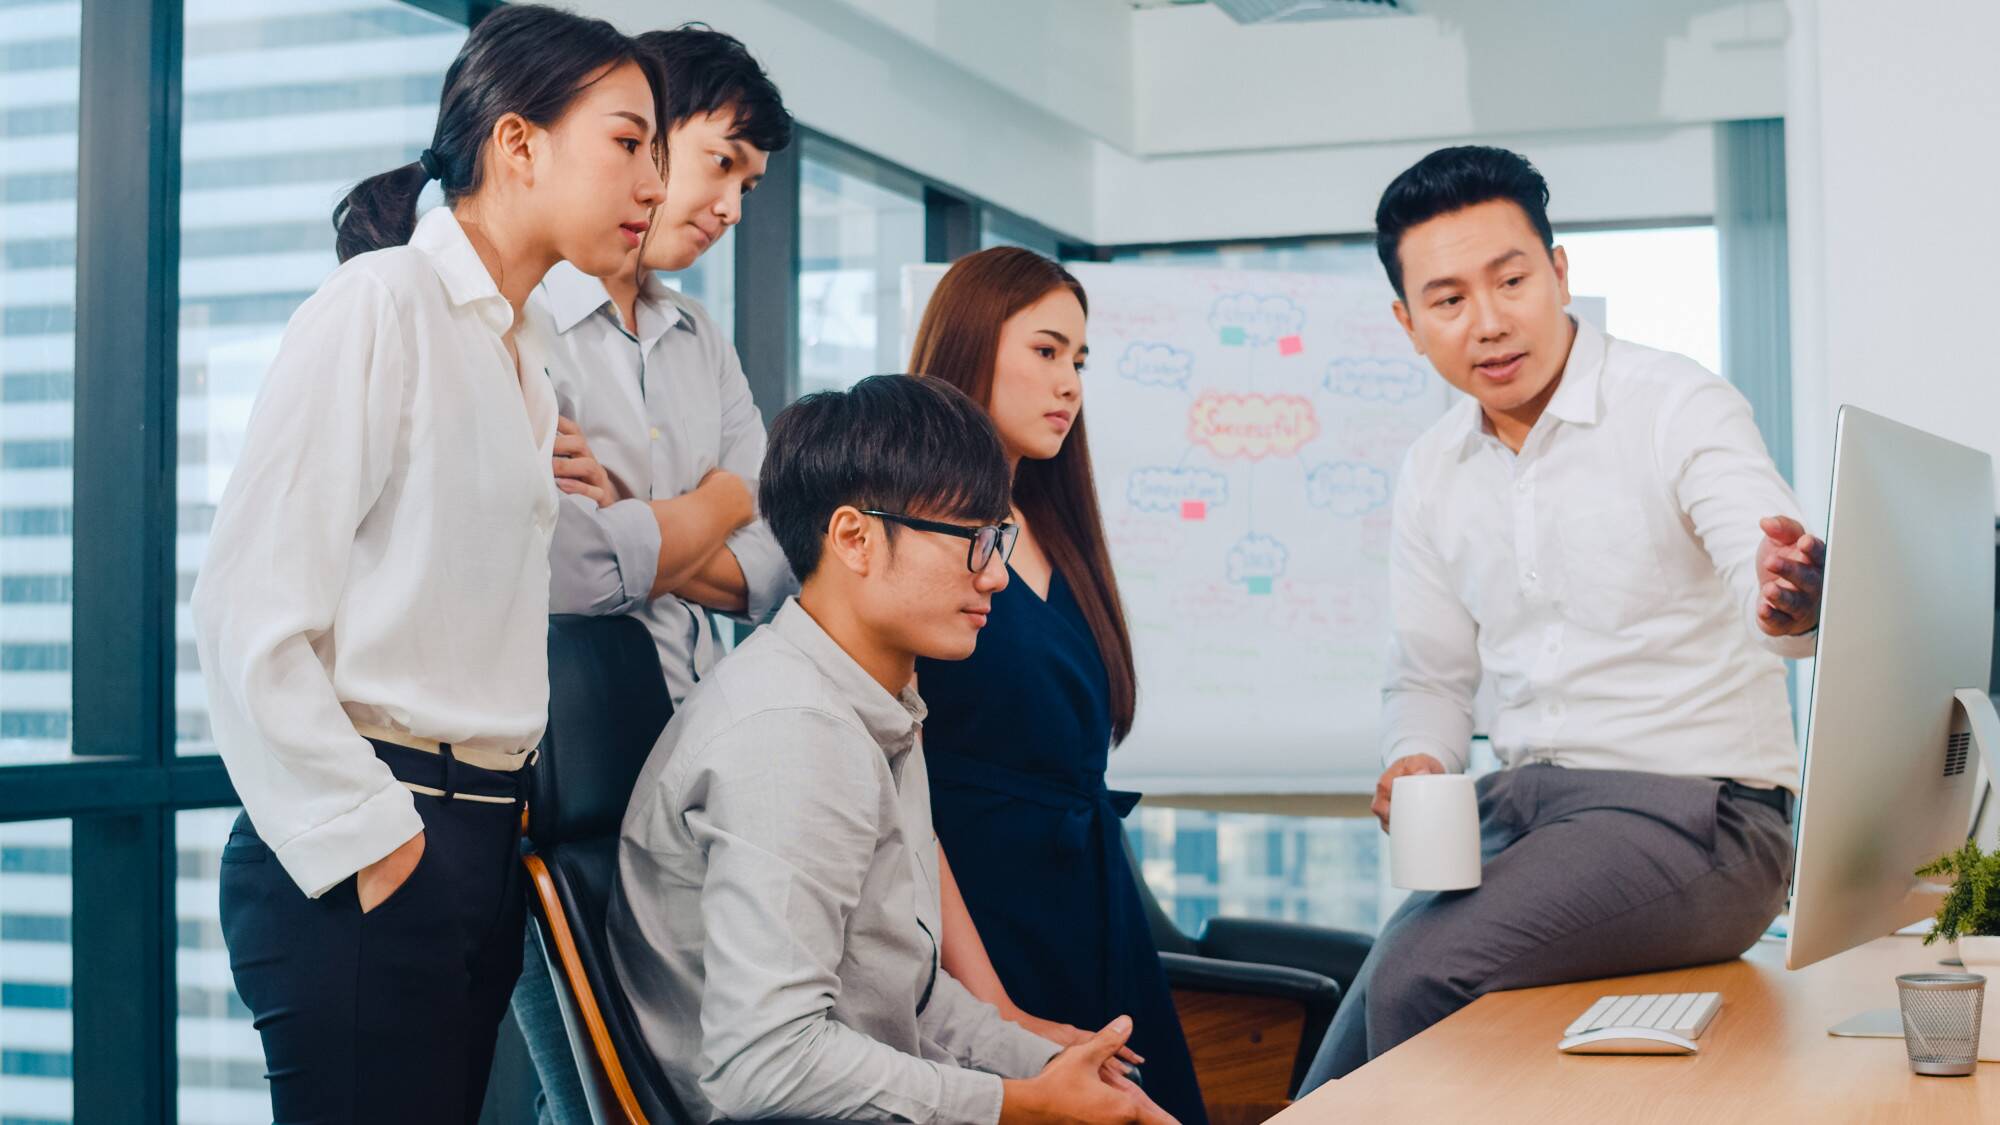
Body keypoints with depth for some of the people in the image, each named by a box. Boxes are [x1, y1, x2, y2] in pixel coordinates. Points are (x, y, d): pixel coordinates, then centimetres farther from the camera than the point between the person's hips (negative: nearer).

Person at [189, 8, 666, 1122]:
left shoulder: (524, 365, 18)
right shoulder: (382, 305, -8)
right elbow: (252, 610, -14)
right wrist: (372, 843, -14)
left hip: (481, 849, 8)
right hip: (362, 853, -8)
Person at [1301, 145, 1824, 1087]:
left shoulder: (1679, 409, -8)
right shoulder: (1433, 473, 11)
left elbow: (1767, 572, -24)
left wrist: (1794, 602, -49)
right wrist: (1417, 763, -4)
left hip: (1689, 808, -6)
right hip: (1522, 809, 6)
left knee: (1421, 972, -27)